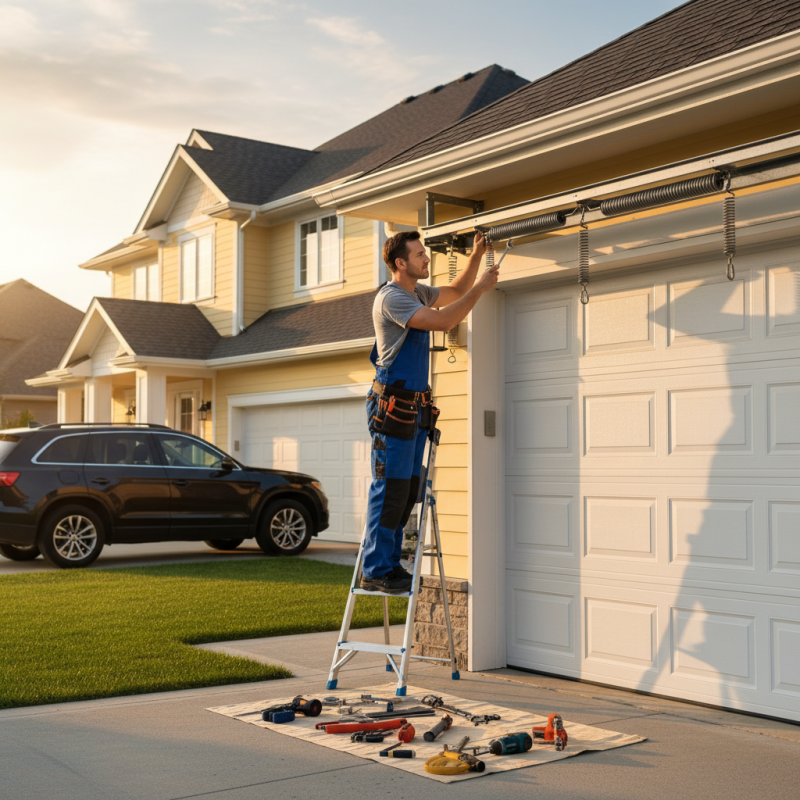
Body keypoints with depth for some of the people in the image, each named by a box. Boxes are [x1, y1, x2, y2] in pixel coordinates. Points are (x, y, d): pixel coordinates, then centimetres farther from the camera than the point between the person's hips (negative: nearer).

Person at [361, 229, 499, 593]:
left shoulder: (417, 292, 16)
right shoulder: (391, 298, -14)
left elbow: (454, 292, 31)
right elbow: (442, 321, -23)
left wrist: (476, 256, 17)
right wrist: (481, 287, -15)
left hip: (414, 406, 10)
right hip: (393, 405, -10)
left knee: (408, 490, 10)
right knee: (390, 489, -8)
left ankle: (389, 564, 17)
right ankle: (375, 571, -3)